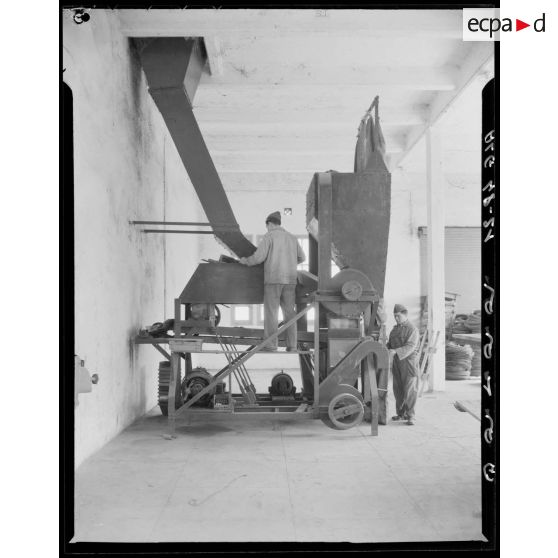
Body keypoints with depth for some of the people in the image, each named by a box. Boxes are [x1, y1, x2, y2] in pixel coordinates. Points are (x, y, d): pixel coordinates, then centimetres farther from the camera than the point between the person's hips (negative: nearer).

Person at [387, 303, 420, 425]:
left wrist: (396, 351, -31)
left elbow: (410, 347, -20)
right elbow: (390, 343, 18)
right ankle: (401, 413, 18)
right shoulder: (395, 329, 15)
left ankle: (410, 416, -1)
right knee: (398, 389, 8)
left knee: (410, 390, -5)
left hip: (409, 361, -7)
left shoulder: (412, 329, -9)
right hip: (397, 362, 7)